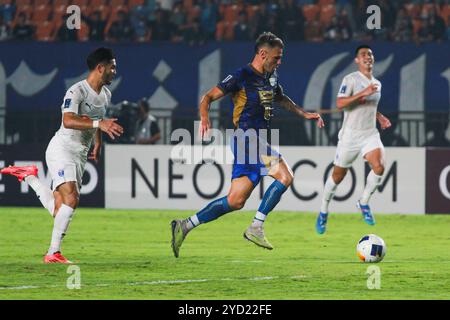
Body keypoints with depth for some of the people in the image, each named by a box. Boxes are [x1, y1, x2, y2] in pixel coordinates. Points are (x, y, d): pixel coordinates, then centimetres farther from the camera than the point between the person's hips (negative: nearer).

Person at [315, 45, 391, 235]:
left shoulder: (377, 84, 13)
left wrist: (380, 117, 12)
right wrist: (363, 93, -27)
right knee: (338, 174, 5)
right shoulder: (351, 79, -8)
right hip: (350, 135, -4)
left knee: (379, 166, -21)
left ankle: (364, 203, 0)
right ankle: (323, 212, 24)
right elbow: (340, 103, -21)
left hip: (370, 134, 4)